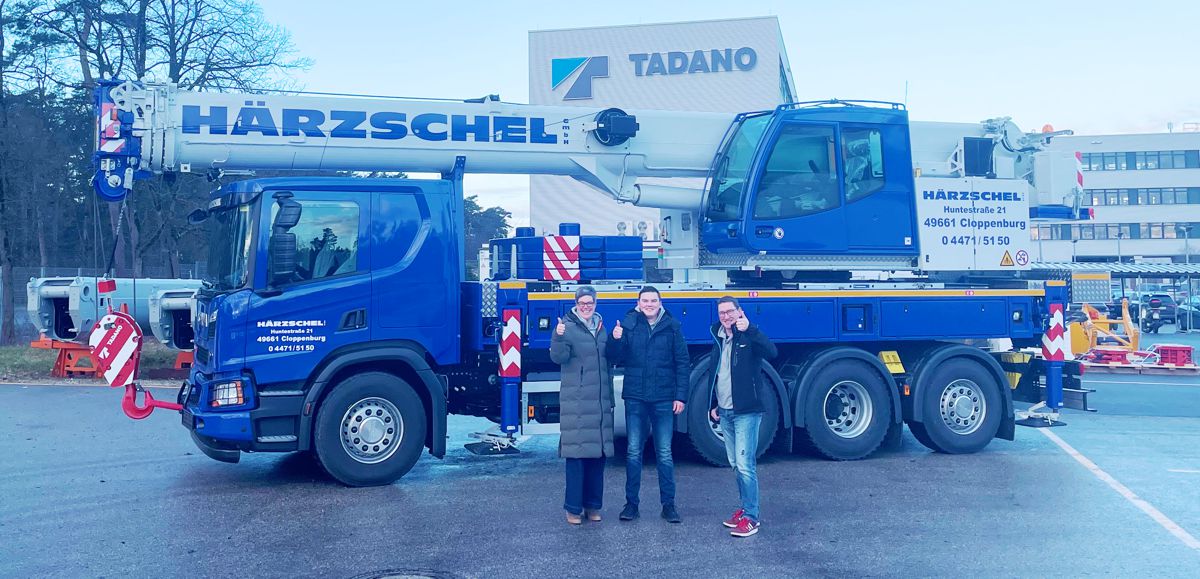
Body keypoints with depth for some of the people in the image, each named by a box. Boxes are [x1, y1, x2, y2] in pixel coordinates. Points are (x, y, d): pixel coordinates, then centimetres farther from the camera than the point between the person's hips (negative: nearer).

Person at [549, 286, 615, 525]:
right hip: (576, 402, -6)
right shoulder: (567, 326, -3)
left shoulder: (602, 327, 15)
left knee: (599, 453, 9)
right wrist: (558, 338, -32)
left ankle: (593, 505, 19)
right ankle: (573, 508, 3)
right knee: (576, 453, -6)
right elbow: (558, 357, -15)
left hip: (601, 401, 6)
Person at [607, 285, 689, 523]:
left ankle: (668, 504, 14)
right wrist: (616, 340, -17)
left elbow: (682, 363, 2)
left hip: (663, 399, -1)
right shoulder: (629, 324, 2)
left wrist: (680, 396, -3)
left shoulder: (672, 327, 1)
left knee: (665, 454, 5)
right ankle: (632, 503, 15)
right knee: (633, 452, 6)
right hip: (635, 398, 1)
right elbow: (616, 359, 2)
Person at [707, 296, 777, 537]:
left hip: (746, 411, -7)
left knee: (745, 464, -11)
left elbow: (771, 352, -29)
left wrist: (749, 329, -38)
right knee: (736, 464, 13)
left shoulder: (749, 336, -8)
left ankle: (751, 517, -5)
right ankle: (747, 507, 25)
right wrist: (713, 406, 19)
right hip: (725, 412, 8)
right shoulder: (719, 340, 14)